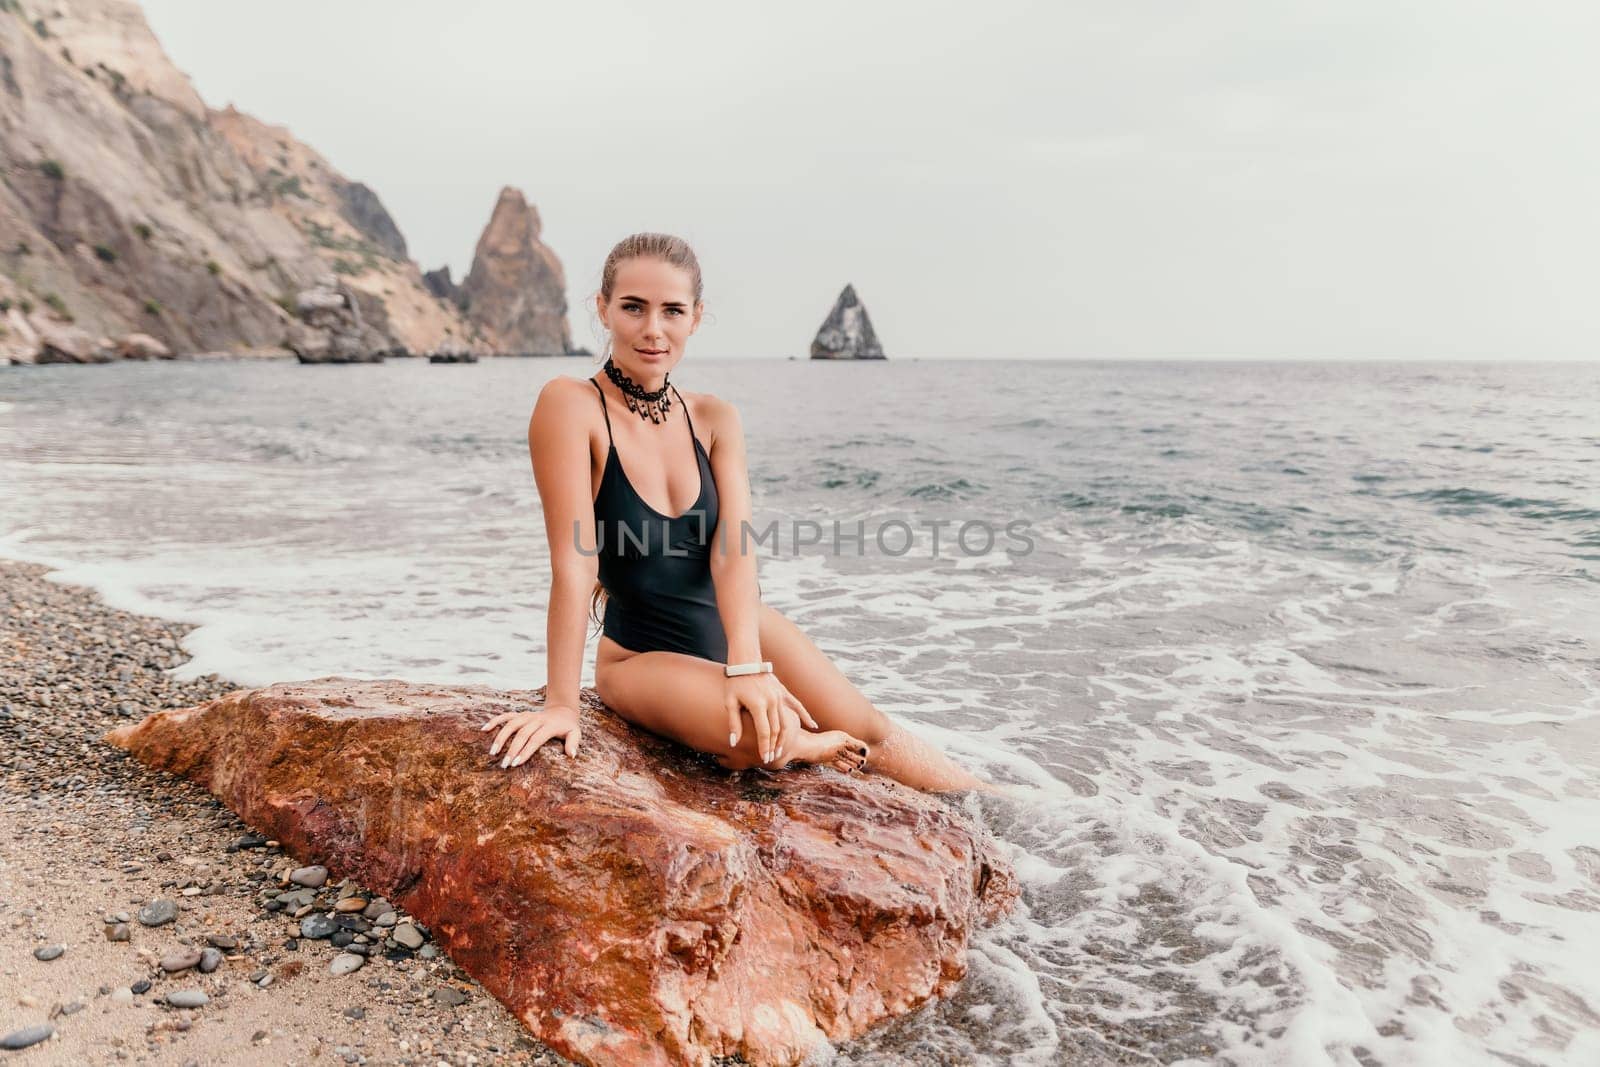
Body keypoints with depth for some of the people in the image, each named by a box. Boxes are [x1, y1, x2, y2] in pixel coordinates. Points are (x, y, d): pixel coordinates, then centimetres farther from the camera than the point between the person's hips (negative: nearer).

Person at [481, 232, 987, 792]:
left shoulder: (715, 419, -2)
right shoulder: (571, 405, -18)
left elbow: (733, 544, -15)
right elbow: (574, 562, -24)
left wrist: (746, 662, -29)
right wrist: (561, 702, -24)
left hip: (739, 626, 5)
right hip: (642, 655, -4)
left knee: (873, 730, -2)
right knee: (768, 735, -31)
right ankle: (817, 751, 4)